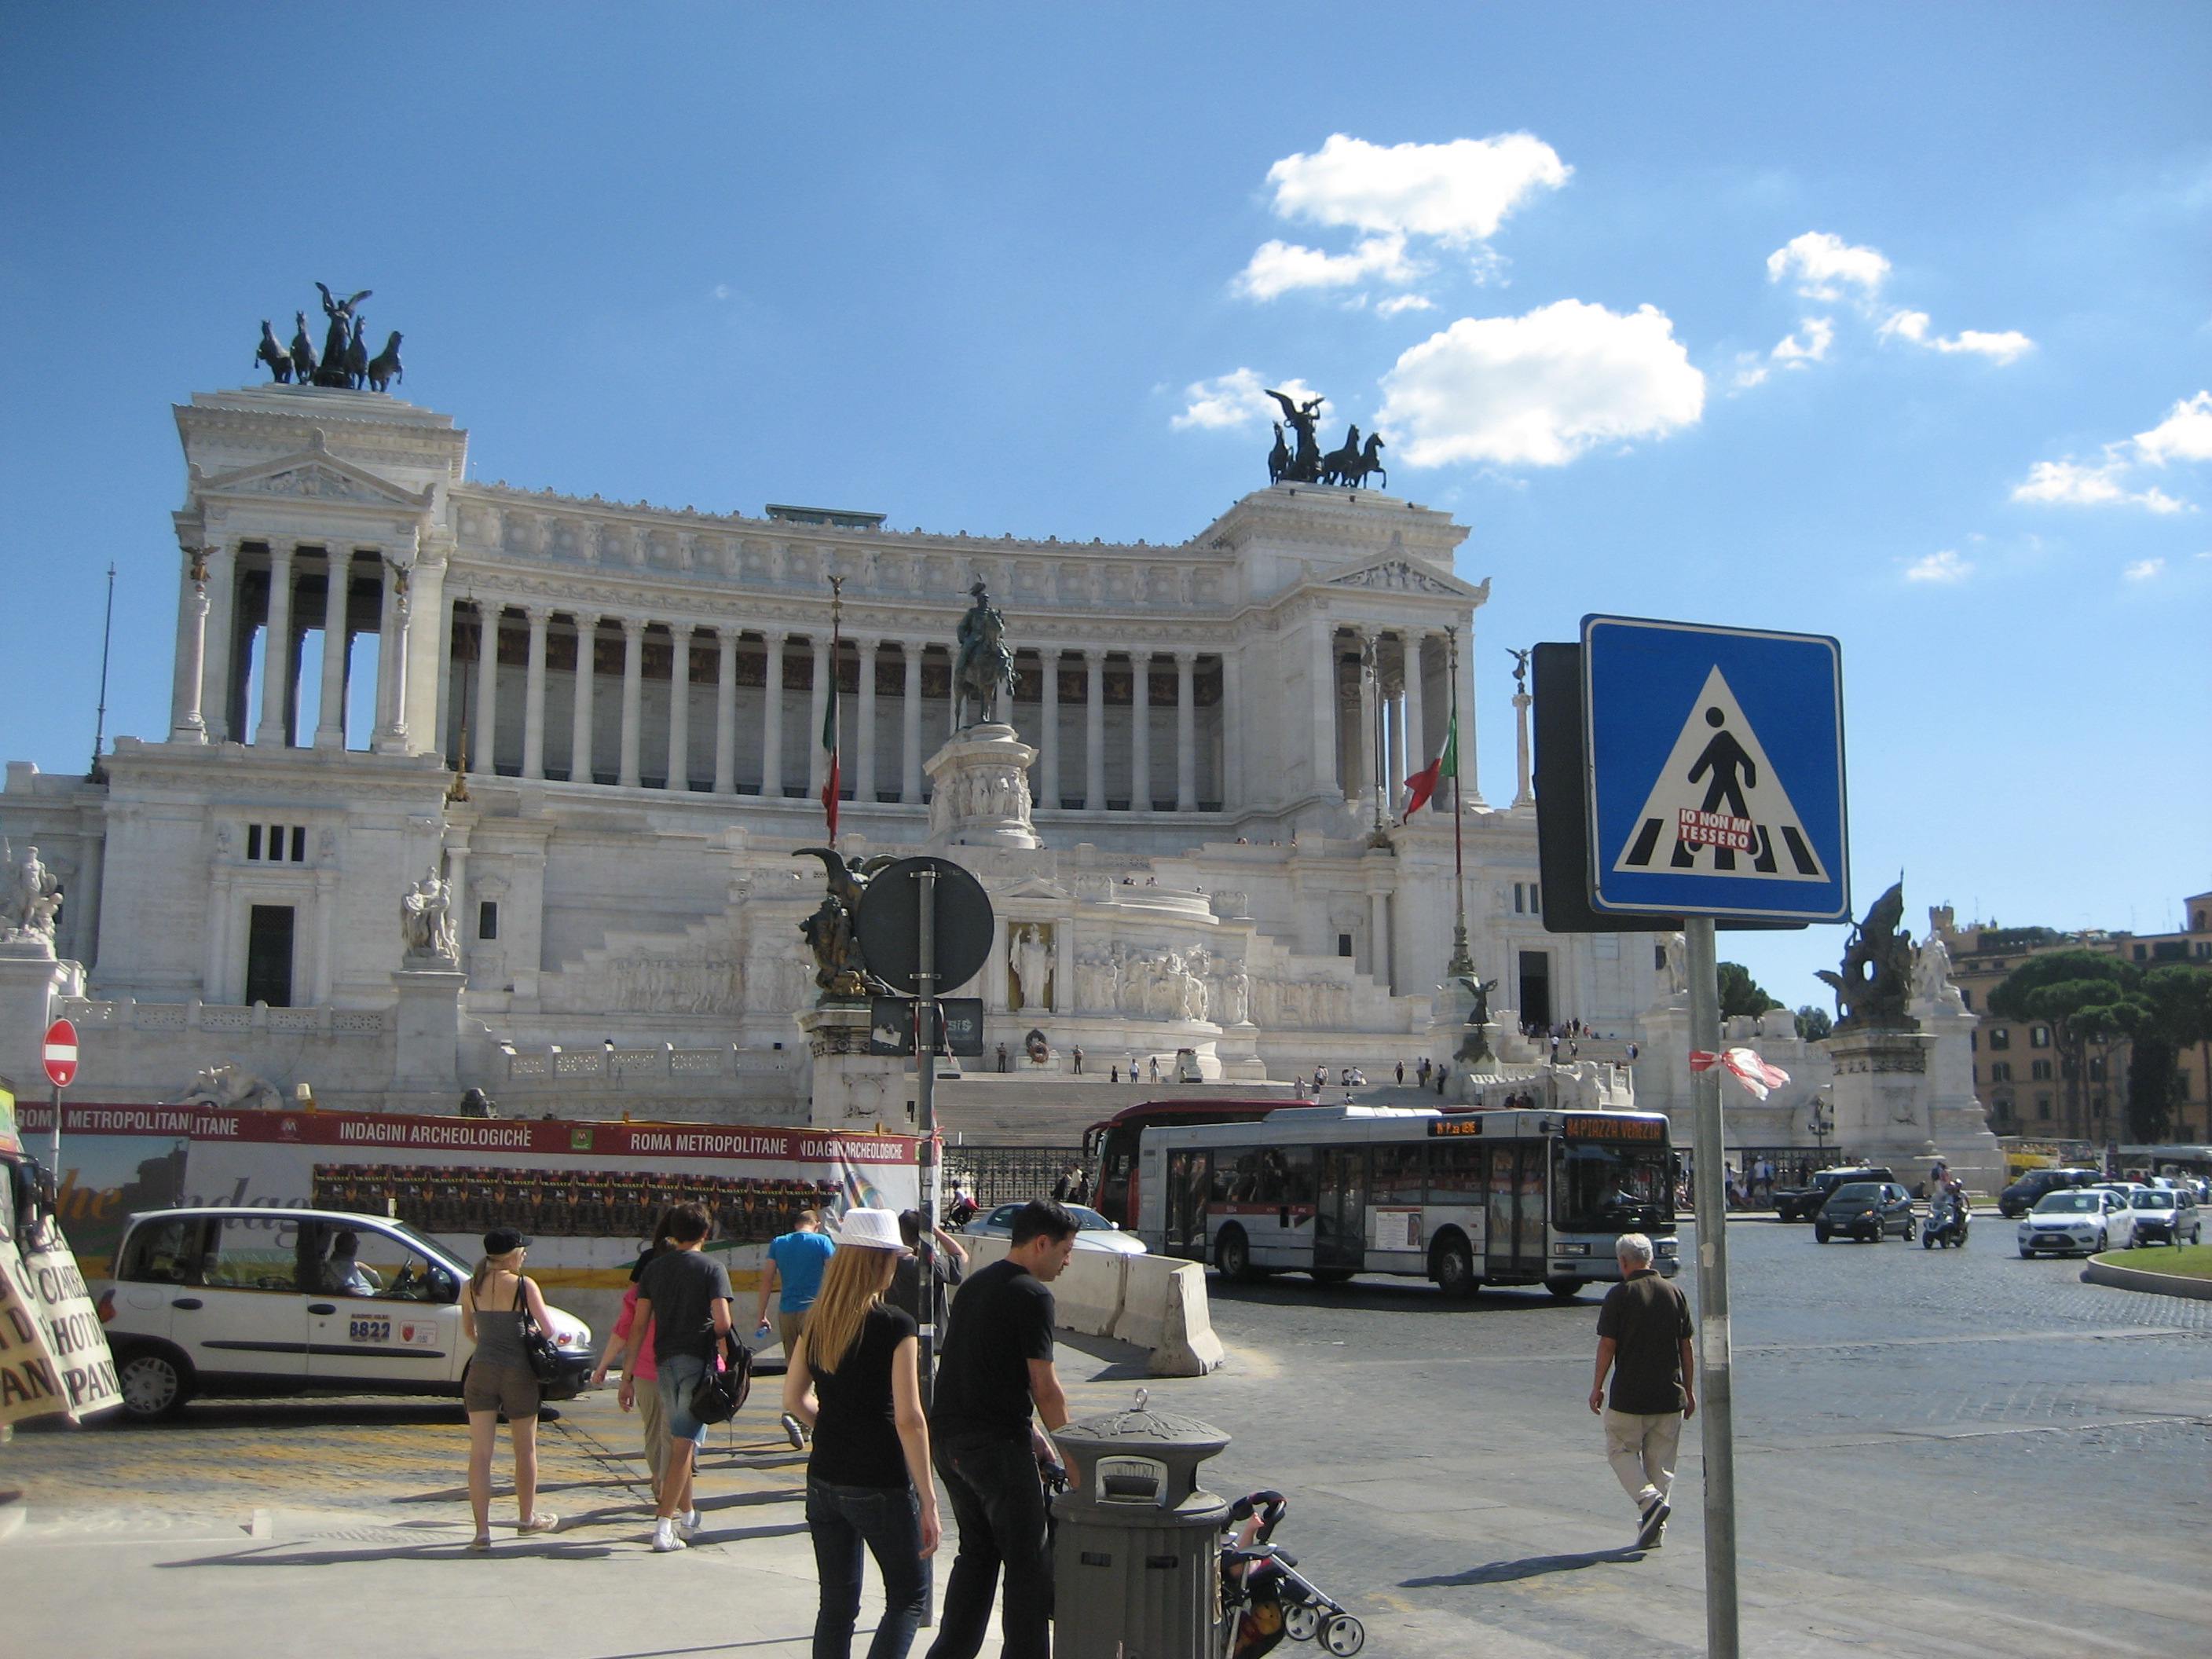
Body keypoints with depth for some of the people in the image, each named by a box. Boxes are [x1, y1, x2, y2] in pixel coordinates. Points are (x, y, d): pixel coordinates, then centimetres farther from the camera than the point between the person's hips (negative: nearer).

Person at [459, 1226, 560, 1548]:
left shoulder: (470, 1287, 3)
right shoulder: (524, 1285, -10)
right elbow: (547, 1328, -8)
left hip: (481, 1372, 3)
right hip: (518, 1373, -3)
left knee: (480, 1453, 2)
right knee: (525, 1449, 15)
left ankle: (482, 1530, -3)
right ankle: (526, 1519, 28)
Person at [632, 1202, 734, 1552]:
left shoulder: (654, 1267, 8)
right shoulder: (712, 1268, -4)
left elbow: (639, 1323, 6)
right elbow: (722, 1322, -14)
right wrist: (717, 1341, 8)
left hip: (664, 1361, 4)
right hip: (697, 1361, -4)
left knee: (679, 1441, 18)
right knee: (684, 1446, -3)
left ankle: (688, 1515, 28)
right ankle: (664, 1527, -8)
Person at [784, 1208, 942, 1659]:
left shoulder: (817, 1321, 3)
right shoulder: (895, 1325, -14)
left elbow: (793, 1399, 11)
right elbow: (908, 1419, -17)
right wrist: (928, 1502, -14)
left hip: (823, 1481, 6)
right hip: (880, 1484, -6)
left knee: (836, 1605, 14)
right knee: (909, 1597, 10)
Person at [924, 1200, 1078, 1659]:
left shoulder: (974, 1284, 14)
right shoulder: (1032, 1295, -13)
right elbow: (1045, 1388, -13)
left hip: (949, 1436, 9)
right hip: (996, 1445, -9)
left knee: (977, 1553, 20)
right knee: (1029, 1564, 1)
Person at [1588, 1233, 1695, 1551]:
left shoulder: (1620, 1295, -9)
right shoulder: (1675, 1294, 4)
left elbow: (1607, 1345, -9)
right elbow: (1686, 1347, 8)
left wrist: (1597, 1387, 2)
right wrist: (1689, 1391, 16)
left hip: (1630, 1396, -4)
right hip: (1670, 1395, 5)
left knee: (1621, 1450, 11)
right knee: (1661, 1461, 12)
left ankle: (1650, 1500, -11)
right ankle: (1653, 1531, 13)